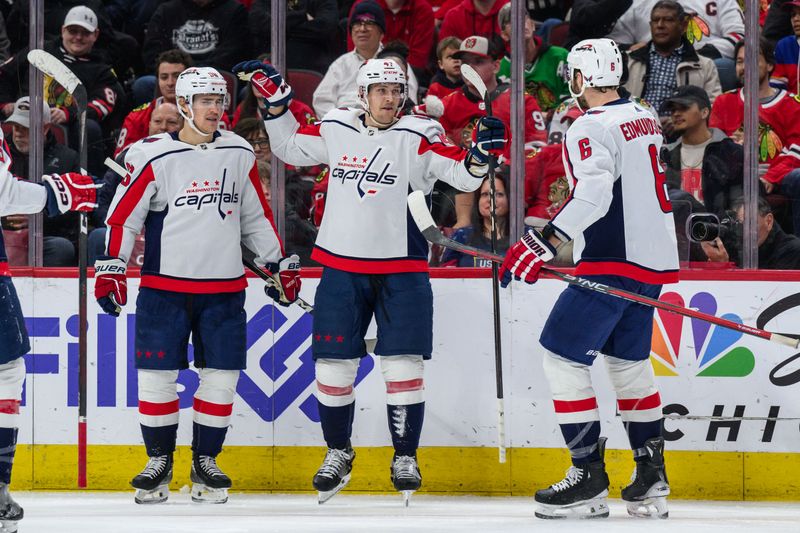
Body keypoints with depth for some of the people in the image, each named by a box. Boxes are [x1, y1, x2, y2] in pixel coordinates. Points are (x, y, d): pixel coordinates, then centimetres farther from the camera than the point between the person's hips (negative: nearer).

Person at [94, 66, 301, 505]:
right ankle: (159, 461, 11)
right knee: (157, 375, -2)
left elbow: (256, 217, 17)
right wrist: (109, 269, -10)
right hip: (164, 285, -3)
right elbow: (122, 217, -3)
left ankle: (205, 461, 14)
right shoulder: (153, 156, -5)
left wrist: (279, 264, 16)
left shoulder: (239, 154, 7)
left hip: (224, 289, 3)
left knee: (220, 377, 2)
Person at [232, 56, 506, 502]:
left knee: (404, 365, -4)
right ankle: (338, 453, 23)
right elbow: (291, 147, 20)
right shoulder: (335, 131, 4)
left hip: (401, 271, -3)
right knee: (334, 364, 4)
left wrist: (480, 153, -31)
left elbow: (463, 176, -12)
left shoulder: (419, 137, -6)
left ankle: (405, 456, 10)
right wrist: (275, 101, 9)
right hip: (342, 268, 3)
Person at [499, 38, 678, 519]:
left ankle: (590, 479, -7)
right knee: (628, 360, 19)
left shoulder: (591, 128, -15)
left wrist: (543, 244, -33)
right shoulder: (645, 119, 13)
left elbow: (592, 196, -28)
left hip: (614, 263, -9)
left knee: (563, 355, -4)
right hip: (655, 260, 9)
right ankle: (652, 479, 16)